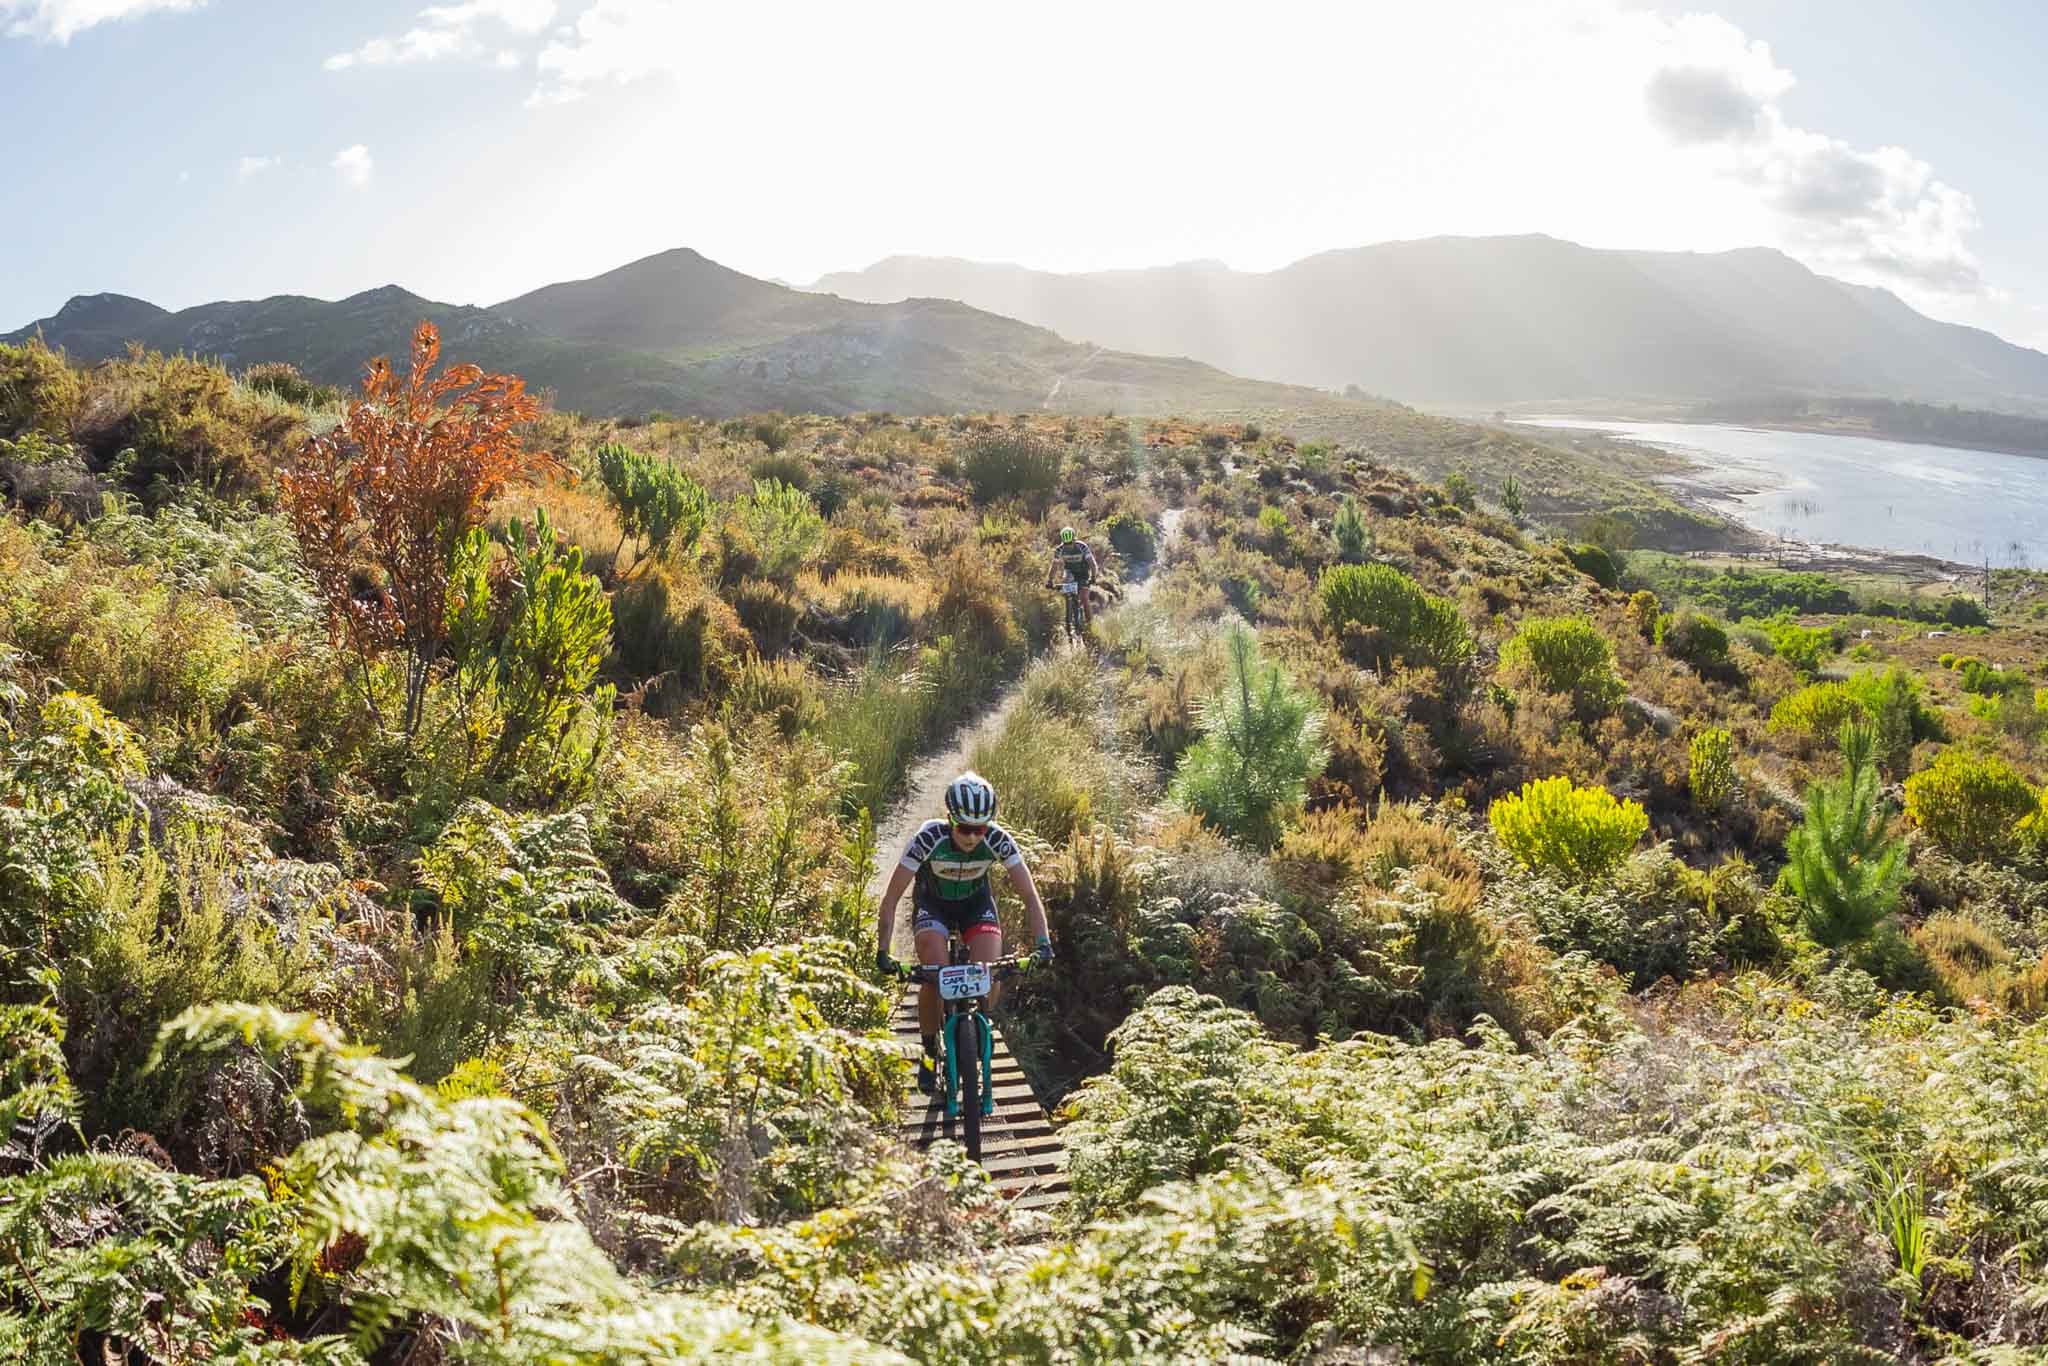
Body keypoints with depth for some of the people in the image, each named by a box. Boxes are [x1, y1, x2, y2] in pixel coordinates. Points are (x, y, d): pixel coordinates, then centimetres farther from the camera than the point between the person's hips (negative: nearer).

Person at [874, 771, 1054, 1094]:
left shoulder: (998, 840, -29)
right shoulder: (929, 838, -33)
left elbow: (1030, 896, -22)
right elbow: (891, 898, -28)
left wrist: (1043, 943, -34)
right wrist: (883, 952, -34)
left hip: (976, 902, 2)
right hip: (932, 903, -1)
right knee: (935, 977, -23)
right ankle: (929, 1052, 1)